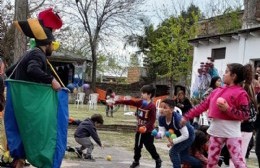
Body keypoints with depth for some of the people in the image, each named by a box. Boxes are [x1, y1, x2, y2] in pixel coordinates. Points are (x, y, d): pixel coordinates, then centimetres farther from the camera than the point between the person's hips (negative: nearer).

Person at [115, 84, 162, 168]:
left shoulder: (152, 106, -19)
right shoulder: (140, 103, 2)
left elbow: (152, 120, -22)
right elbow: (129, 102, 0)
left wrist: (146, 127, -35)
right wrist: (117, 102, -3)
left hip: (148, 131, -7)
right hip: (139, 129, 7)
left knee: (150, 147, 3)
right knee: (137, 146, 15)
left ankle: (158, 160, 24)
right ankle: (136, 161, 30)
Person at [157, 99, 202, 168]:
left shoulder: (177, 118, -39)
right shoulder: (161, 118, -20)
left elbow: (185, 135, -35)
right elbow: (162, 131, -21)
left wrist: (173, 141, -34)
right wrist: (158, 135, -44)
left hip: (189, 136, -8)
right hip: (180, 136, 8)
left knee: (173, 152, -17)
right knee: (183, 156, 20)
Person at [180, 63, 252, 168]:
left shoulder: (241, 93, -9)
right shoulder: (217, 91, 11)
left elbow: (245, 115, -12)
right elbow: (203, 105, 14)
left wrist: (228, 109, -22)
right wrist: (187, 117, 13)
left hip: (231, 132, -7)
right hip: (216, 130, 7)